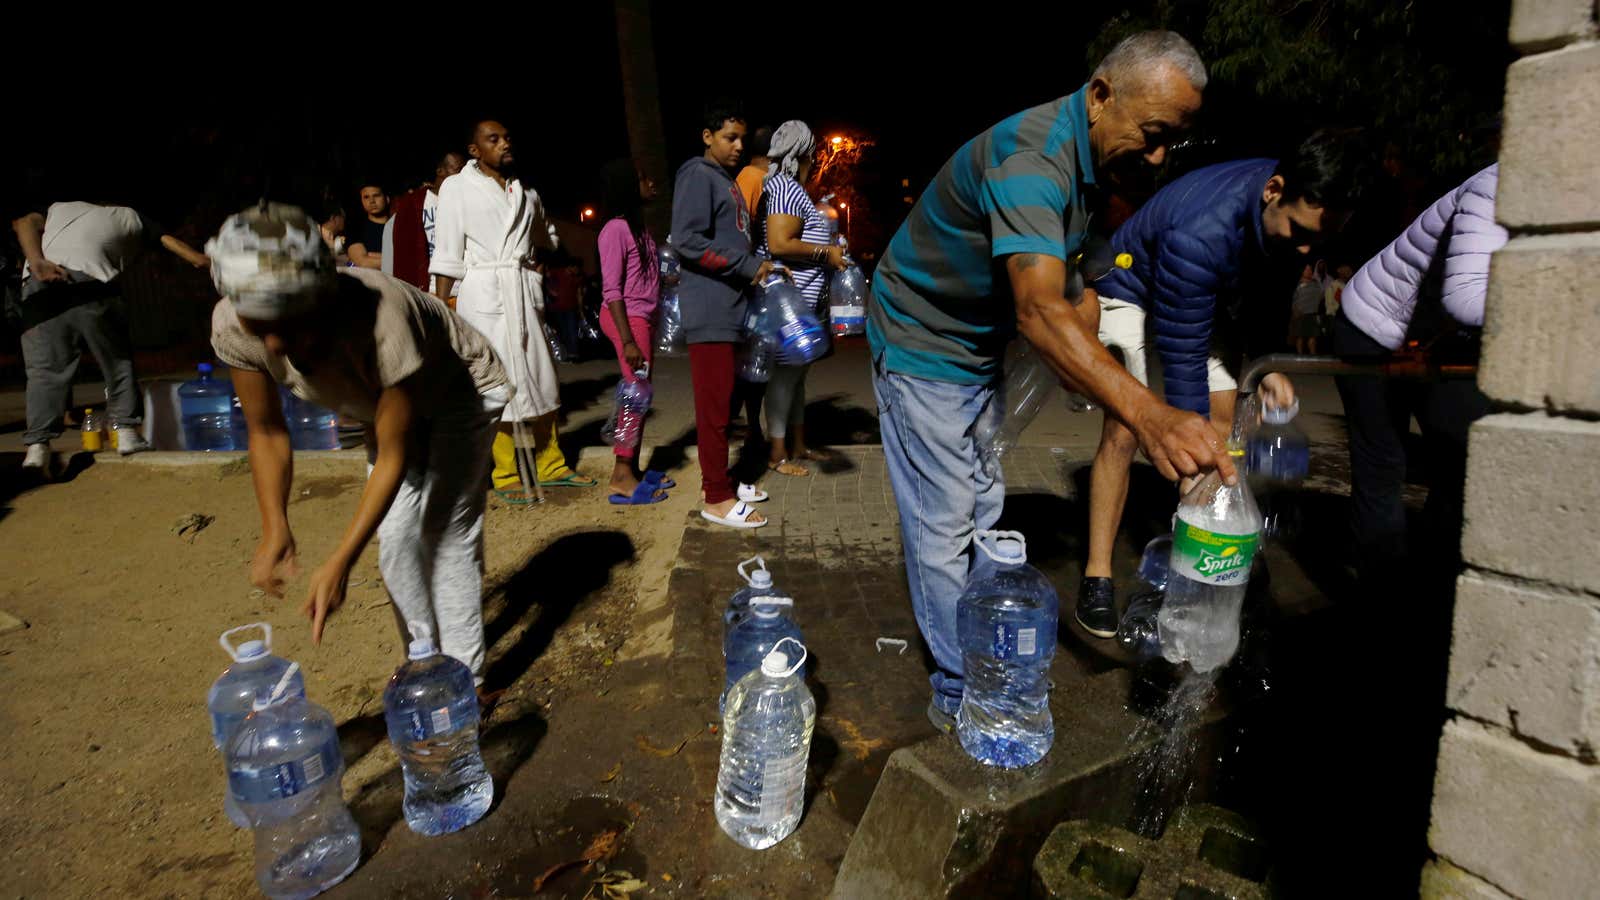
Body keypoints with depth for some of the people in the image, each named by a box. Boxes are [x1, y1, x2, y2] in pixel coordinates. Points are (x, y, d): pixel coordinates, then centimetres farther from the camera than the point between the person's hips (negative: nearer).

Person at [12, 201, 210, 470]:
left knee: (44, 367, 4)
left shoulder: (60, 207, 33)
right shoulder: (130, 217, 29)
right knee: (118, 359, 13)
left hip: (40, 285, 2)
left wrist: (37, 262, -3)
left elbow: (26, 223, 11)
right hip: (91, 282, -2)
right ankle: (126, 432, 11)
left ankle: (37, 445, -2)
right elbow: (186, 252, 21)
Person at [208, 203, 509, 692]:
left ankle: (464, 678, 5)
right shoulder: (232, 328, -27)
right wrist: (274, 529, -24)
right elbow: (267, 432, -11)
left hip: (462, 391, -5)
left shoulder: (377, 320, -43)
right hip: (389, 399, 6)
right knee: (393, 534, 2)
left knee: (446, 531, -10)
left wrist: (340, 562, -37)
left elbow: (394, 458, -34)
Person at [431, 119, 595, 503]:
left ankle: (550, 465, 21)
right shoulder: (457, 187, 1)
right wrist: (440, 310, -9)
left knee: (540, 377, 8)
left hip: (525, 293, 5)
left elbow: (547, 238, 28)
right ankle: (506, 476, 9)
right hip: (484, 294, -5)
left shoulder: (526, 190, 13)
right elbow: (447, 255, -3)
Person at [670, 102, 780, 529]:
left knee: (724, 401, 13)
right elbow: (687, 240, -18)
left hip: (730, 306, 9)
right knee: (714, 406, -6)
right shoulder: (698, 175, -7)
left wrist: (758, 265, 10)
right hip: (709, 309, -9)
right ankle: (717, 499, -1)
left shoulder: (727, 180, 21)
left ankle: (720, 481, 22)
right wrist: (748, 266, -16)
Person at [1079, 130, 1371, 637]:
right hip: (1132, 293, -7)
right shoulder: (1199, 235, -40)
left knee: (1222, 422, -2)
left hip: (1207, 297, 7)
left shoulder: (1298, 213, -17)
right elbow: (1183, 359, -36)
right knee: (1123, 431, -16)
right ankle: (1096, 576, -9)